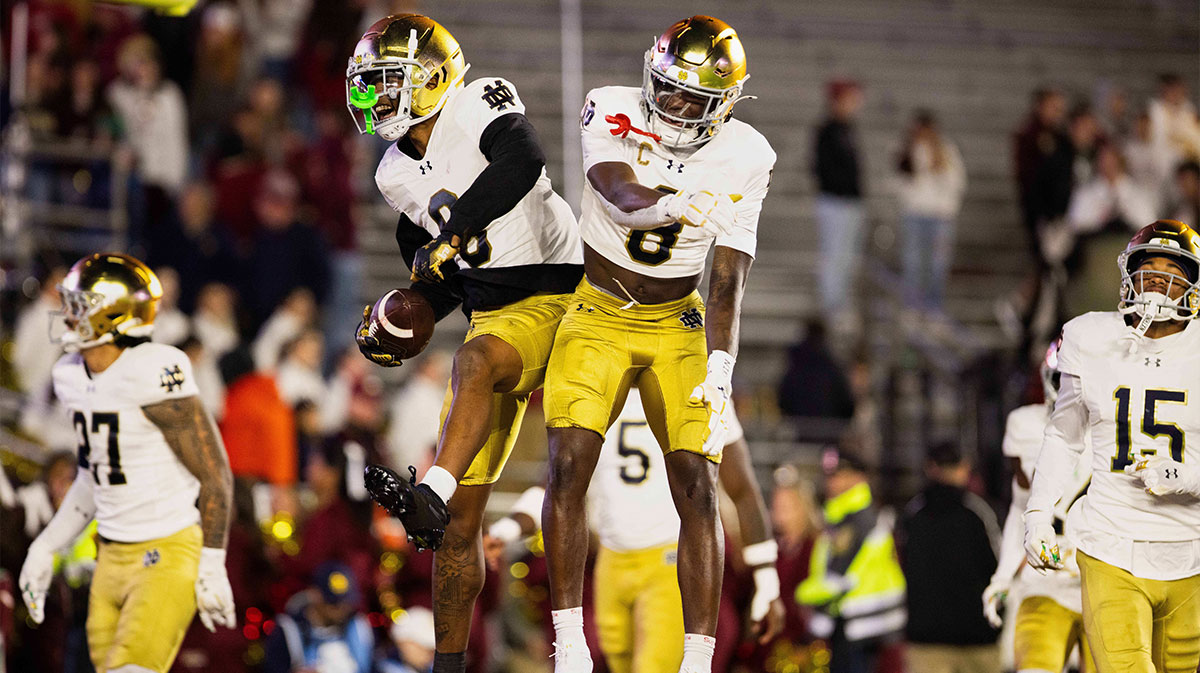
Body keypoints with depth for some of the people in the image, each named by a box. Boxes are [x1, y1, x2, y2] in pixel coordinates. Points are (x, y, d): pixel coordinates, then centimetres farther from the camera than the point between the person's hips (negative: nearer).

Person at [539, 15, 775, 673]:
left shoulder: (742, 158, -8)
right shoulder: (611, 113, -12)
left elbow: (728, 278, -10)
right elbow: (622, 194, -30)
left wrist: (719, 368, -21)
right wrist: (670, 205, -53)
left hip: (678, 324, 1)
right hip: (598, 316, -1)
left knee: (697, 485, -11)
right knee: (569, 466, -17)